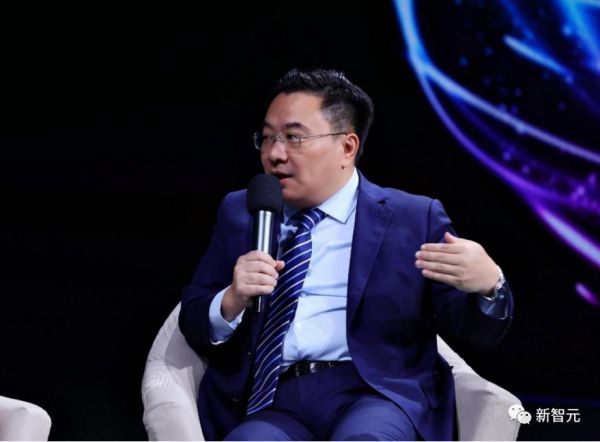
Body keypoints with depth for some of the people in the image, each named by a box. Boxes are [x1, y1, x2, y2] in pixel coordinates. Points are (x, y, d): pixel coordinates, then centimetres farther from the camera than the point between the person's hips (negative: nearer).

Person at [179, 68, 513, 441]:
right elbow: (194, 328, 15)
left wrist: (488, 286, -20)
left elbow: (476, 331, 4)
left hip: (377, 396, -1)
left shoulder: (414, 218, 8)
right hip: (270, 403, 1)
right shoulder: (240, 213, 17)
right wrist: (231, 302, -8)